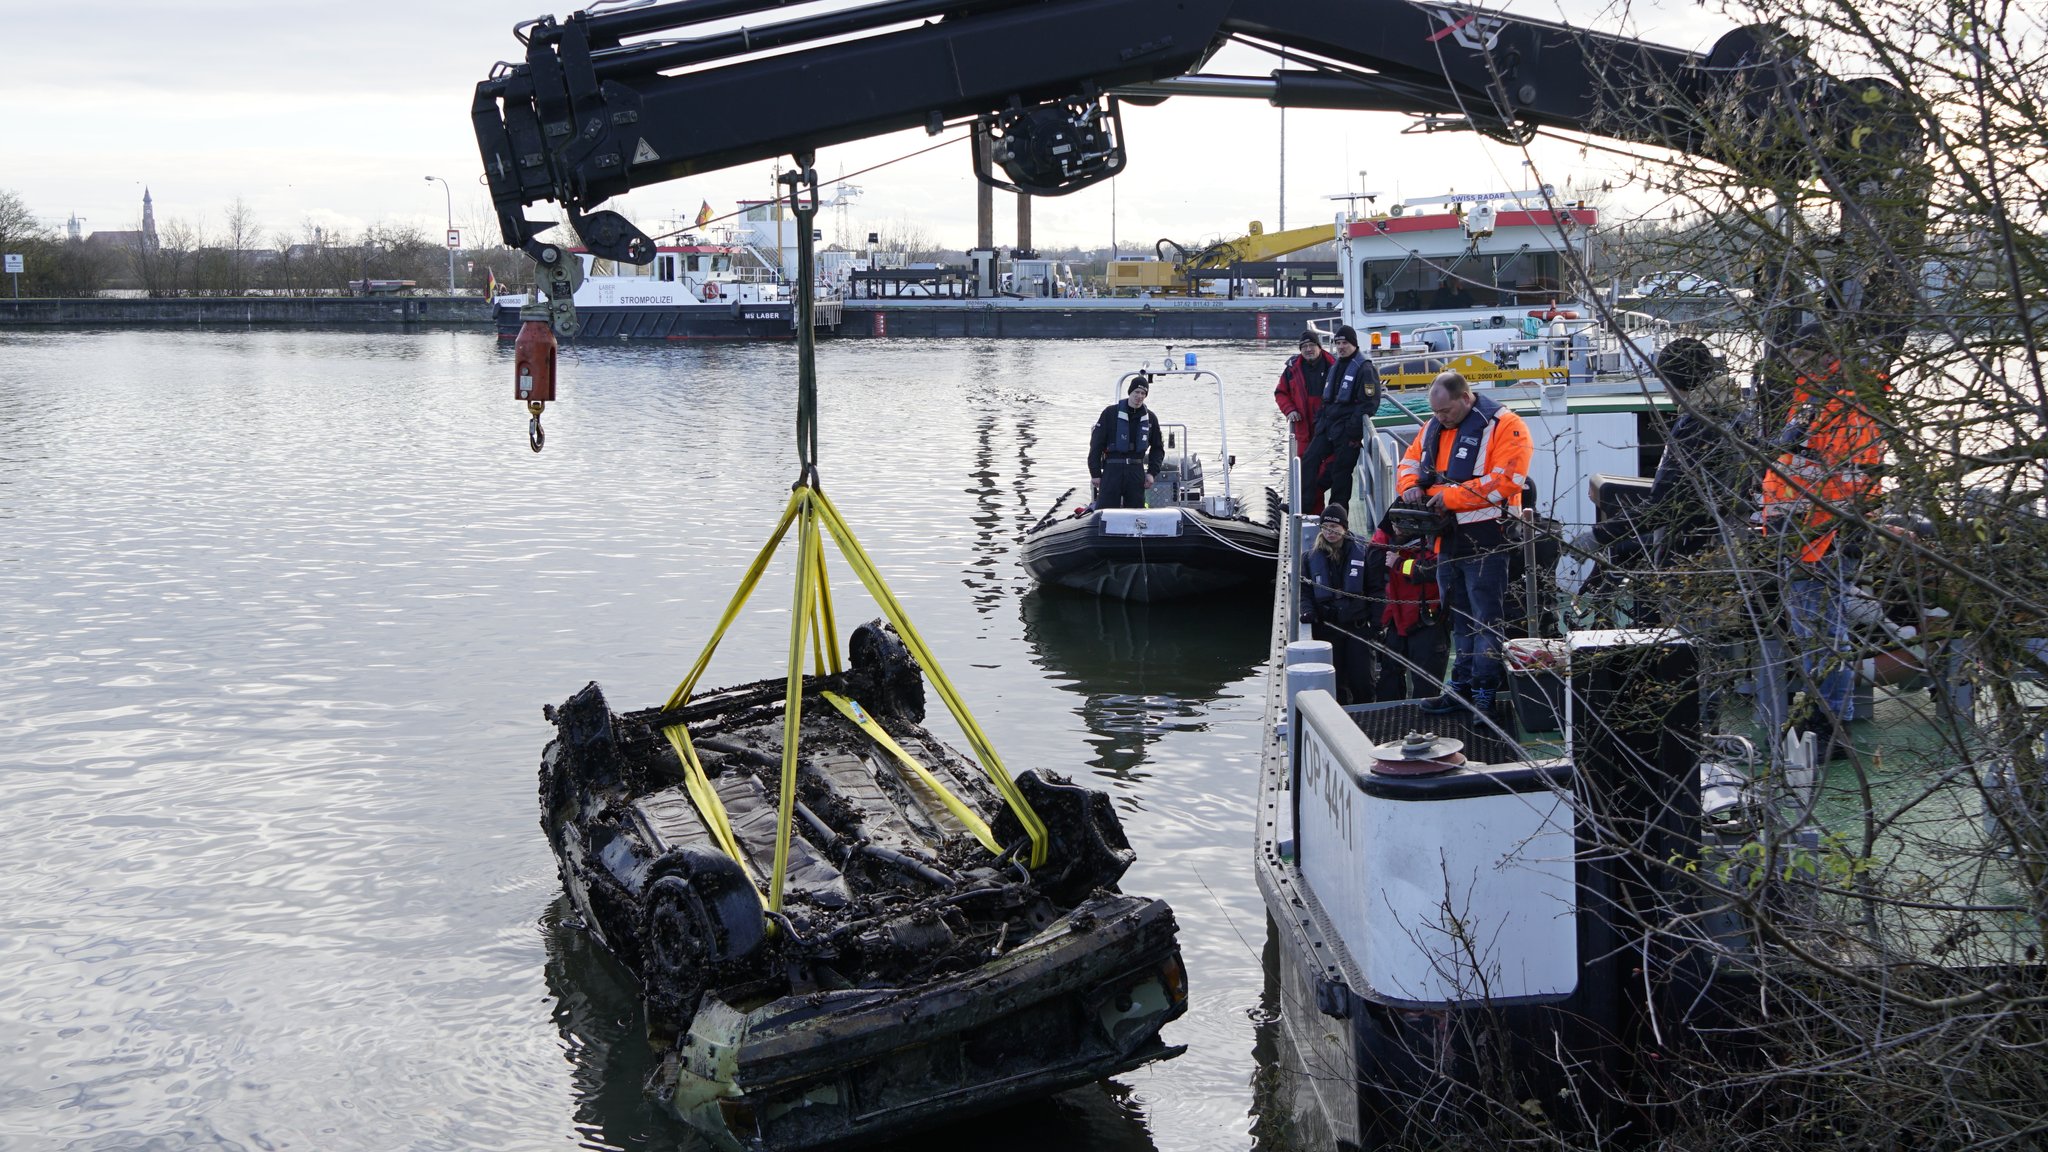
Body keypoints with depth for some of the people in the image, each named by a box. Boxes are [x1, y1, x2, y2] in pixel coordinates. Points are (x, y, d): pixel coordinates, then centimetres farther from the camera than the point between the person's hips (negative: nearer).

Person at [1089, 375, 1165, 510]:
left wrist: (1152, 473, 7)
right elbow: (1096, 444, 0)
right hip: (1112, 469, -3)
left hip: (1137, 472, 3)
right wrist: (1095, 473, -5)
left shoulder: (1150, 418, 11)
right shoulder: (1111, 413, 1)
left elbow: (1157, 447, 20)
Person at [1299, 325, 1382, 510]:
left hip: (1347, 429, -8)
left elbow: (1369, 403, -16)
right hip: (1327, 425, 8)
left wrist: (1353, 429, -20)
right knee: (1309, 459, 2)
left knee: (1341, 469, -2)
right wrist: (1319, 420, 13)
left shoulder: (1364, 368, -11)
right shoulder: (1334, 366, 16)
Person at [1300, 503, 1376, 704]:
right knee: (1335, 681, 3)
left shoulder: (1361, 552, 1)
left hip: (1358, 626, -1)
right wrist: (1308, 611, -9)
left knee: (1362, 680, -2)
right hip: (1326, 628, 2)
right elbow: (1304, 590, 11)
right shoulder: (1311, 557, 8)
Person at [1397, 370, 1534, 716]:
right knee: (1457, 618, 14)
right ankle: (1462, 686, 22)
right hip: (1448, 537, 8)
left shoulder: (1503, 426, -11)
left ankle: (1485, 691, -2)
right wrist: (1410, 485, -2)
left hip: (1486, 537, -8)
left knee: (1486, 618, -6)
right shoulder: (1434, 428, 13)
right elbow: (1410, 461, 23)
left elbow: (1505, 479, -21)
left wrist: (1451, 496, -19)